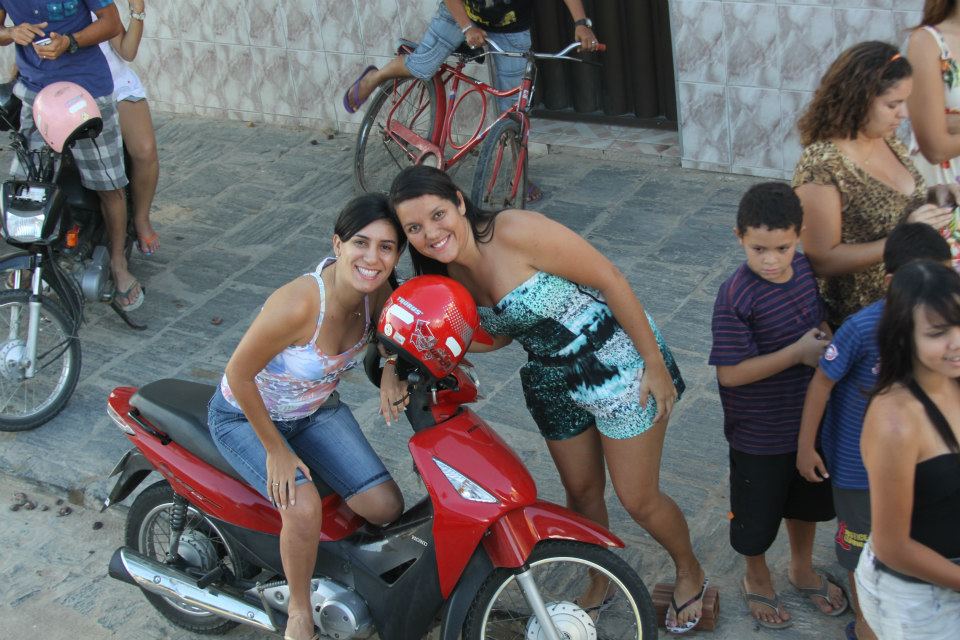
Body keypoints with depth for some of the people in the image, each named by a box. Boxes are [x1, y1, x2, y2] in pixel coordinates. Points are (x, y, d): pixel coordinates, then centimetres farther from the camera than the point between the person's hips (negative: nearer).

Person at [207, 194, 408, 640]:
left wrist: (390, 367, -19)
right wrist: (277, 450, -17)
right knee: (304, 507, -29)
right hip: (246, 415, -6)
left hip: (317, 409, 6)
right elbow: (239, 374, -26)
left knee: (386, 507, -8)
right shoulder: (299, 304, -37)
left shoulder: (378, 291, -18)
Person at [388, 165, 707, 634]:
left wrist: (656, 363, -20)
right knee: (581, 492, 21)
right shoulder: (451, 273, -5)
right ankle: (599, 583, 48)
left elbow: (609, 279, -24)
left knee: (637, 499, 5)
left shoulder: (514, 232, -29)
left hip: (617, 363, -7)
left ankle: (690, 573, 36)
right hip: (553, 381, 7)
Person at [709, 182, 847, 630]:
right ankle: (756, 579, 44)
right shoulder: (736, 298, -28)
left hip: (810, 419, 6)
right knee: (757, 513, 15)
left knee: (808, 500, 27)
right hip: (760, 435, -6)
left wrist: (826, 345, -9)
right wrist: (799, 352, -28)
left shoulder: (805, 269, -8)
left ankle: (803, 569, 54)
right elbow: (730, 373, -27)